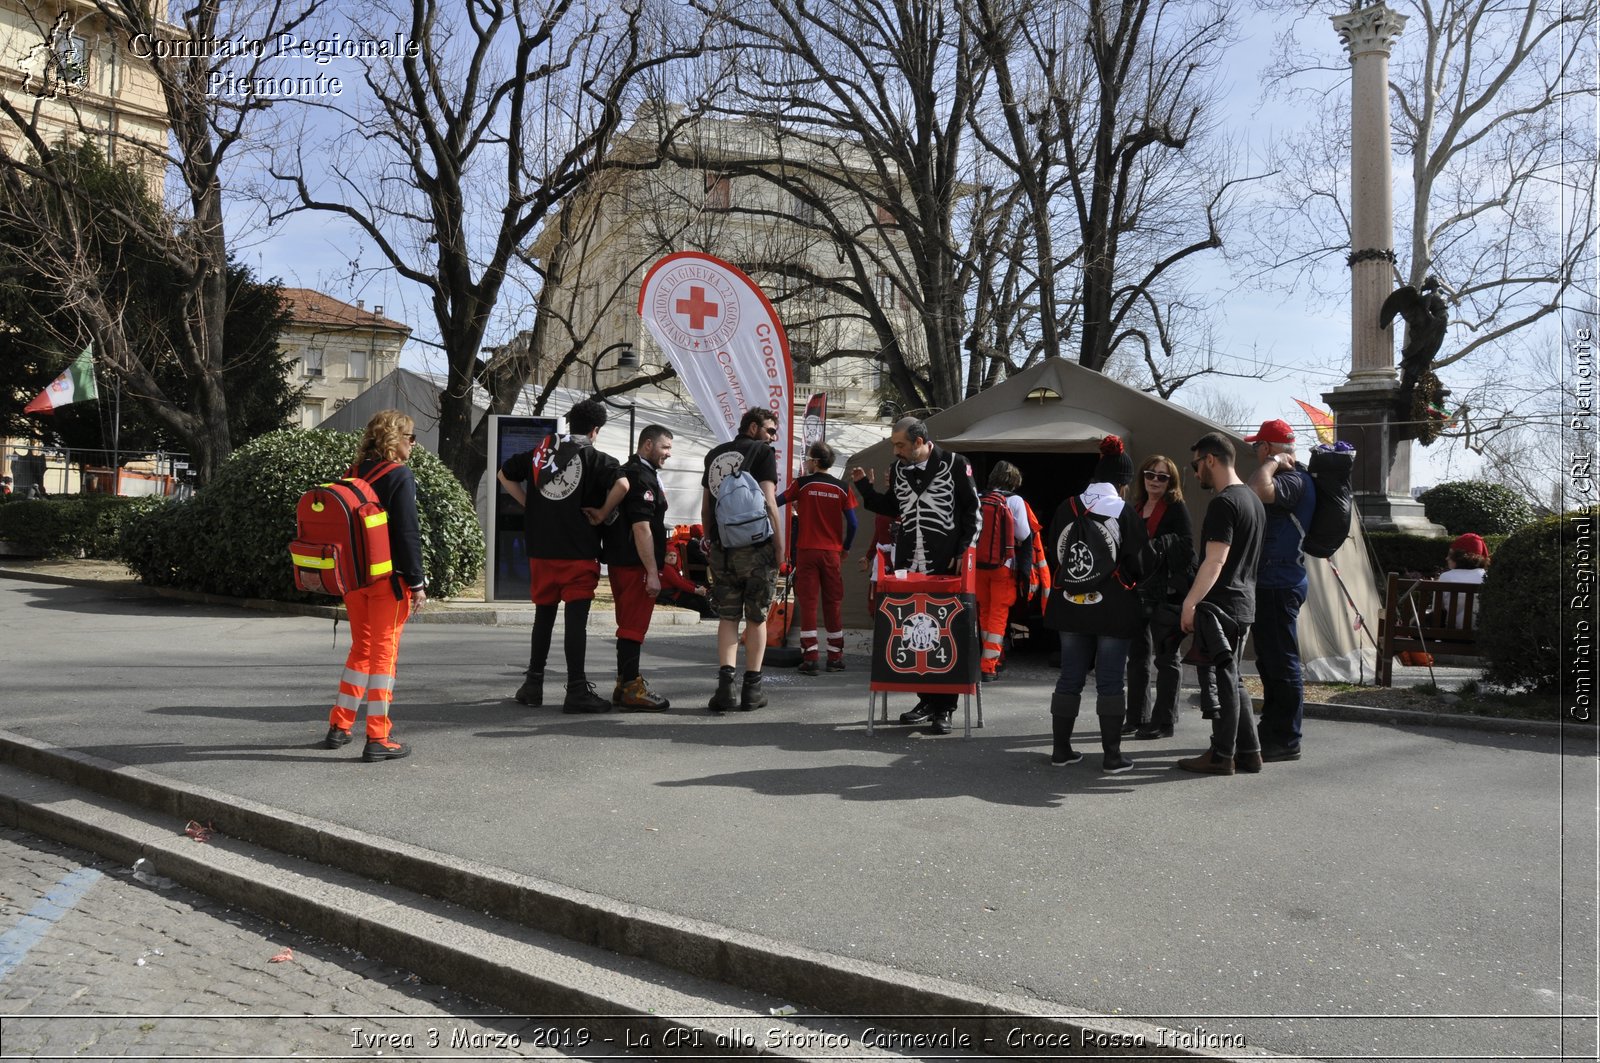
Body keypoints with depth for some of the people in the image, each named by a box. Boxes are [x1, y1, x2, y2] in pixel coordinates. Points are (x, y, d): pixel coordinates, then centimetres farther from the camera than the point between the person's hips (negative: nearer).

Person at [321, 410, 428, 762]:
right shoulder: (400, 476, -12)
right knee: (384, 653, -1)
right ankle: (377, 739, 1)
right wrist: (416, 582, -11)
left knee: (360, 650, 19)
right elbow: (407, 533, -15)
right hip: (388, 577, -7)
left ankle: (338, 728, 24)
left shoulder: (353, 474, 9)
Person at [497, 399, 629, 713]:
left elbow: (504, 475, 19)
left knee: (543, 616, 16)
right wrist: (602, 513, -9)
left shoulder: (540, 451, 10)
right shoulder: (596, 458, -4)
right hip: (579, 552, -4)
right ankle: (577, 690, -1)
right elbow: (621, 485, -22)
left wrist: (528, 504, 15)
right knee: (576, 619, -2)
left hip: (541, 549, 4)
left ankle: (533, 684, 22)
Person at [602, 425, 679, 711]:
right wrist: (653, 573, -20)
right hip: (636, 565, -10)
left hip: (620, 561, 10)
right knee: (634, 626, -7)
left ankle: (625, 683, 23)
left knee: (629, 625, 16)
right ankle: (631, 689, -4)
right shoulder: (641, 478, -14)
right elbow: (641, 528, -21)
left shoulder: (626, 472, 19)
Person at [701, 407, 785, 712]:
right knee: (756, 618, 6)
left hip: (721, 548, 4)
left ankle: (725, 684, -5)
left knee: (727, 618, 8)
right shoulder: (762, 452, -2)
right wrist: (779, 544, -8)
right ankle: (751, 688, 8)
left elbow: (705, 507, 16)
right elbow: (768, 501, -12)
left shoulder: (714, 454, 15)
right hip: (757, 547, -4)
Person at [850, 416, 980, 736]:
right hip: (908, 565, 5)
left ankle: (943, 708, 7)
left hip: (945, 565, -5)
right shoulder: (898, 468, 10)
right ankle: (926, 700, 19)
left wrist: (964, 551, -7)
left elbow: (972, 510, -2)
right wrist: (865, 487, 12)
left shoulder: (955, 464, -5)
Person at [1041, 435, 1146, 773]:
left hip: (1070, 606, 3)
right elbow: (1138, 562, -8)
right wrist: (1129, 583, 13)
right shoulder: (1125, 513, -10)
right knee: (1110, 682, 3)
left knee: (1070, 677, 12)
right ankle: (1112, 755, 5)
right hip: (1114, 609, -3)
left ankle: (1061, 749, 17)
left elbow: (1052, 554, 3)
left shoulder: (1067, 508, -2)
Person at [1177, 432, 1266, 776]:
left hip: (1220, 603, -10)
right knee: (1231, 679, 15)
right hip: (1244, 602, 10)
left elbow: (1215, 561, -21)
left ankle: (1222, 755, 4)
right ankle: (1248, 751, 19)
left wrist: (1190, 602, -19)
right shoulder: (1252, 499, 15)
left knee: (1222, 679, -3)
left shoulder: (1223, 503, -16)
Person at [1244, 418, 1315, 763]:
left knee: (1282, 664, -5)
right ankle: (1271, 731, 27)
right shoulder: (1286, 479, 16)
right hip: (1271, 583, 11)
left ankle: (1286, 741, 1)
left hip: (1280, 587, -11)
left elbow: (1258, 489, -35)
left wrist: (1274, 462, -21)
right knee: (1269, 662, 17)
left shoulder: (1294, 481, -16)